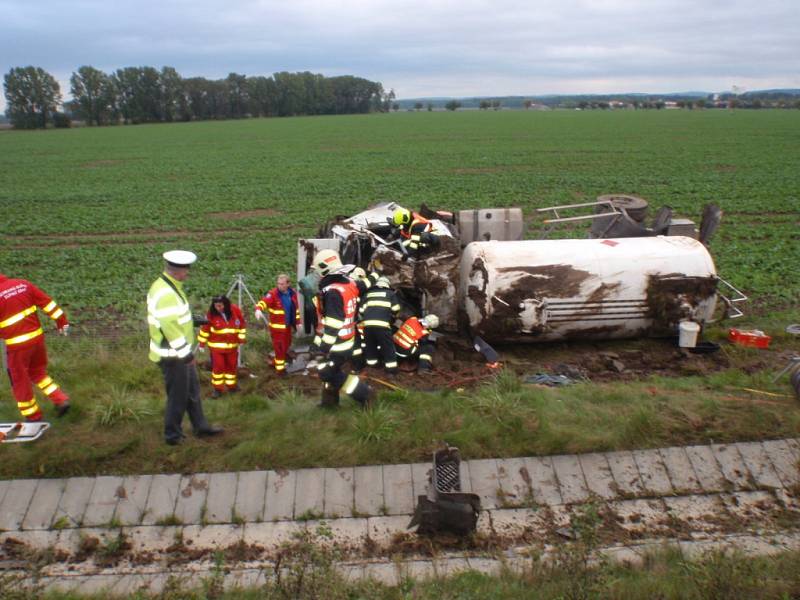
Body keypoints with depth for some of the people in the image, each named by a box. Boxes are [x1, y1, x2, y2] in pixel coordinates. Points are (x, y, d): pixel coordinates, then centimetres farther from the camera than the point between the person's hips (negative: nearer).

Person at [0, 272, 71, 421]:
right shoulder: (23, 284, 0)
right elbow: (47, 302, 5)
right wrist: (62, 321, 12)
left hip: (17, 344, -6)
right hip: (37, 336, 6)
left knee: (20, 381, 13)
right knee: (38, 371, 26)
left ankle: (33, 417, 23)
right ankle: (61, 400, 16)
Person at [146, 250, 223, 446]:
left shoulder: (171, 286, 7)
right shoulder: (165, 294, -25)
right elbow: (170, 327, -27)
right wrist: (186, 353, -21)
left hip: (181, 351, 10)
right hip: (172, 355, -10)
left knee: (192, 390, 19)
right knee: (178, 395, 5)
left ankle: (201, 426, 32)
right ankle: (172, 435, 21)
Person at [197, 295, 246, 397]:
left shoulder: (235, 310, -10)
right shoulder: (211, 313, -14)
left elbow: (242, 324, 3)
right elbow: (205, 329, -5)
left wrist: (241, 338, 3)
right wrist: (202, 343, -2)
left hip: (232, 345, 3)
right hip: (217, 345, -2)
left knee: (232, 365, 12)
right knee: (218, 366, -4)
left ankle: (231, 385, 29)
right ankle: (217, 388, 8)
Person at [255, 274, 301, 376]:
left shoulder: (292, 293, 1)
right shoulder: (273, 294, -17)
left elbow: (296, 308, 13)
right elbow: (263, 302, -34)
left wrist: (297, 322, 15)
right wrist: (258, 309, -55)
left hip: (288, 326, 6)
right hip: (277, 327, -6)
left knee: (287, 345, 19)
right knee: (279, 347, -2)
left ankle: (276, 362, 40)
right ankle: (280, 368, 14)